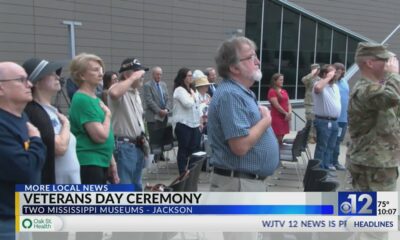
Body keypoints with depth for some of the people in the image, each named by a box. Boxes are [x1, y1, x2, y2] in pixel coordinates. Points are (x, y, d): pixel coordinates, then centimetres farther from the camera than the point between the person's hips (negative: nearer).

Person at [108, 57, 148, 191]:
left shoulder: (135, 92, 15)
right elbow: (113, 93, -40)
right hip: (124, 145, -9)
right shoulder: (119, 89, -13)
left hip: (138, 145, 9)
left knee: (136, 186, 19)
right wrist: (133, 78, -27)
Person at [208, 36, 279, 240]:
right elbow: (240, 145, -28)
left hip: (250, 183, 11)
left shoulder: (242, 92, 13)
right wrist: (266, 120, -15)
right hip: (238, 185, -11)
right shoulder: (230, 95, -21)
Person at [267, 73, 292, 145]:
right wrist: (286, 113, -9)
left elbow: (288, 103, 13)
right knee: (278, 138, -7)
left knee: (281, 138, 11)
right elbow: (276, 105, -15)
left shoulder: (284, 91, 15)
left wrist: (289, 113, -5)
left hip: (285, 117, 8)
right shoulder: (272, 91, -9)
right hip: (277, 117, -8)